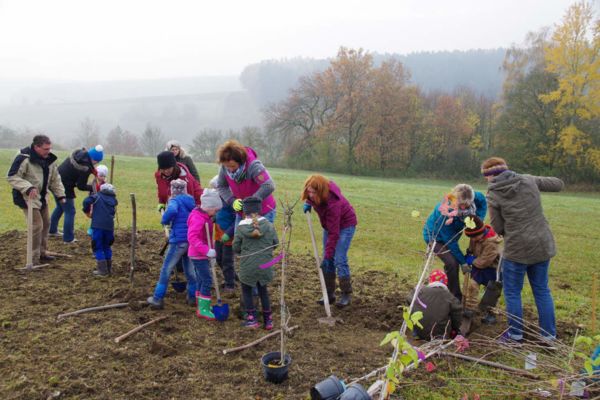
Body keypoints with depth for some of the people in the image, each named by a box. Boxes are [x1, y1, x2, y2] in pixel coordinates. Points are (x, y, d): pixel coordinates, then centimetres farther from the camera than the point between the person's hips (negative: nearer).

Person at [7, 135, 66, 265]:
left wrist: (60, 195, 8)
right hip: (28, 198, -8)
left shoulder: (49, 159, 2)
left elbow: (55, 179, 12)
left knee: (45, 224, 16)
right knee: (36, 226, -11)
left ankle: (41, 252, 32)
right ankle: (33, 259, 0)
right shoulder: (23, 158, -22)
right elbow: (12, 177, -20)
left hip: (42, 198, 8)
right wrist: (28, 188, -32)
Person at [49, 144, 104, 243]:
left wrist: (92, 170, 3)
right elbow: (81, 186, -15)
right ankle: (68, 238, 10)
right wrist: (93, 188, -3)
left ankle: (52, 230, 41)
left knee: (60, 207, 26)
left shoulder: (79, 152, -4)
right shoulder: (86, 168, -25)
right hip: (64, 188, -9)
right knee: (70, 211, 3)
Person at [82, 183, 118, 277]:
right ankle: (108, 268, 25)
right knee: (107, 246, 21)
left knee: (97, 247, 3)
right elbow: (112, 213, 16)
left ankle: (102, 271, -1)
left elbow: (86, 201, -8)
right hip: (109, 225, 4)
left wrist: (87, 212, 9)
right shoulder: (114, 200, 17)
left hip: (98, 225, -4)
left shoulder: (97, 196, 8)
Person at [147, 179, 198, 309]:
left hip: (178, 240, -6)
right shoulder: (191, 202, 13)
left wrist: (164, 220, -14)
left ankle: (158, 299, 10)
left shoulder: (175, 200, -8)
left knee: (166, 270, 4)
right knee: (190, 270, 16)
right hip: (192, 240, 6)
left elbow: (172, 211, -32)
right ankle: (193, 297, 21)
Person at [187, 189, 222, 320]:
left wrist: (211, 251, 17)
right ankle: (203, 309, -1)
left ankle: (202, 307, 25)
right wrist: (206, 251, -34)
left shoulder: (205, 216, 9)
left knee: (201, 280, 16)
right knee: (207, 280, -9)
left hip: (202, 255, 10)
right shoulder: (198, 218, -22)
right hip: (198, 255, -10)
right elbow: (192, 237, -32)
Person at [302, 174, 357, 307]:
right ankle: (330, 294, 10)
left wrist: (327, 256, -32)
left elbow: (333, 233, -35)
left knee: (339, 260, -14)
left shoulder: (332, 203, -39)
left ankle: (346, 295, -1)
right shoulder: (313, 194, -21)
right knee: (328, 260, 3)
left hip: (345, 224, -7)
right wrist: (308, 202, -14)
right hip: (329, 223, 7)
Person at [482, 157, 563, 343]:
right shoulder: (528, 180, 1)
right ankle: (549, 334, 25)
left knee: (512, 292, 11)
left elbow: (498, 228, -6)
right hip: (542, 245, 5)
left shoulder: (493, 195, -11)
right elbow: (559, 184, 13)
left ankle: (516, 334, 20)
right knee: (542, 290, 18)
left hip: (517, 249, -5)